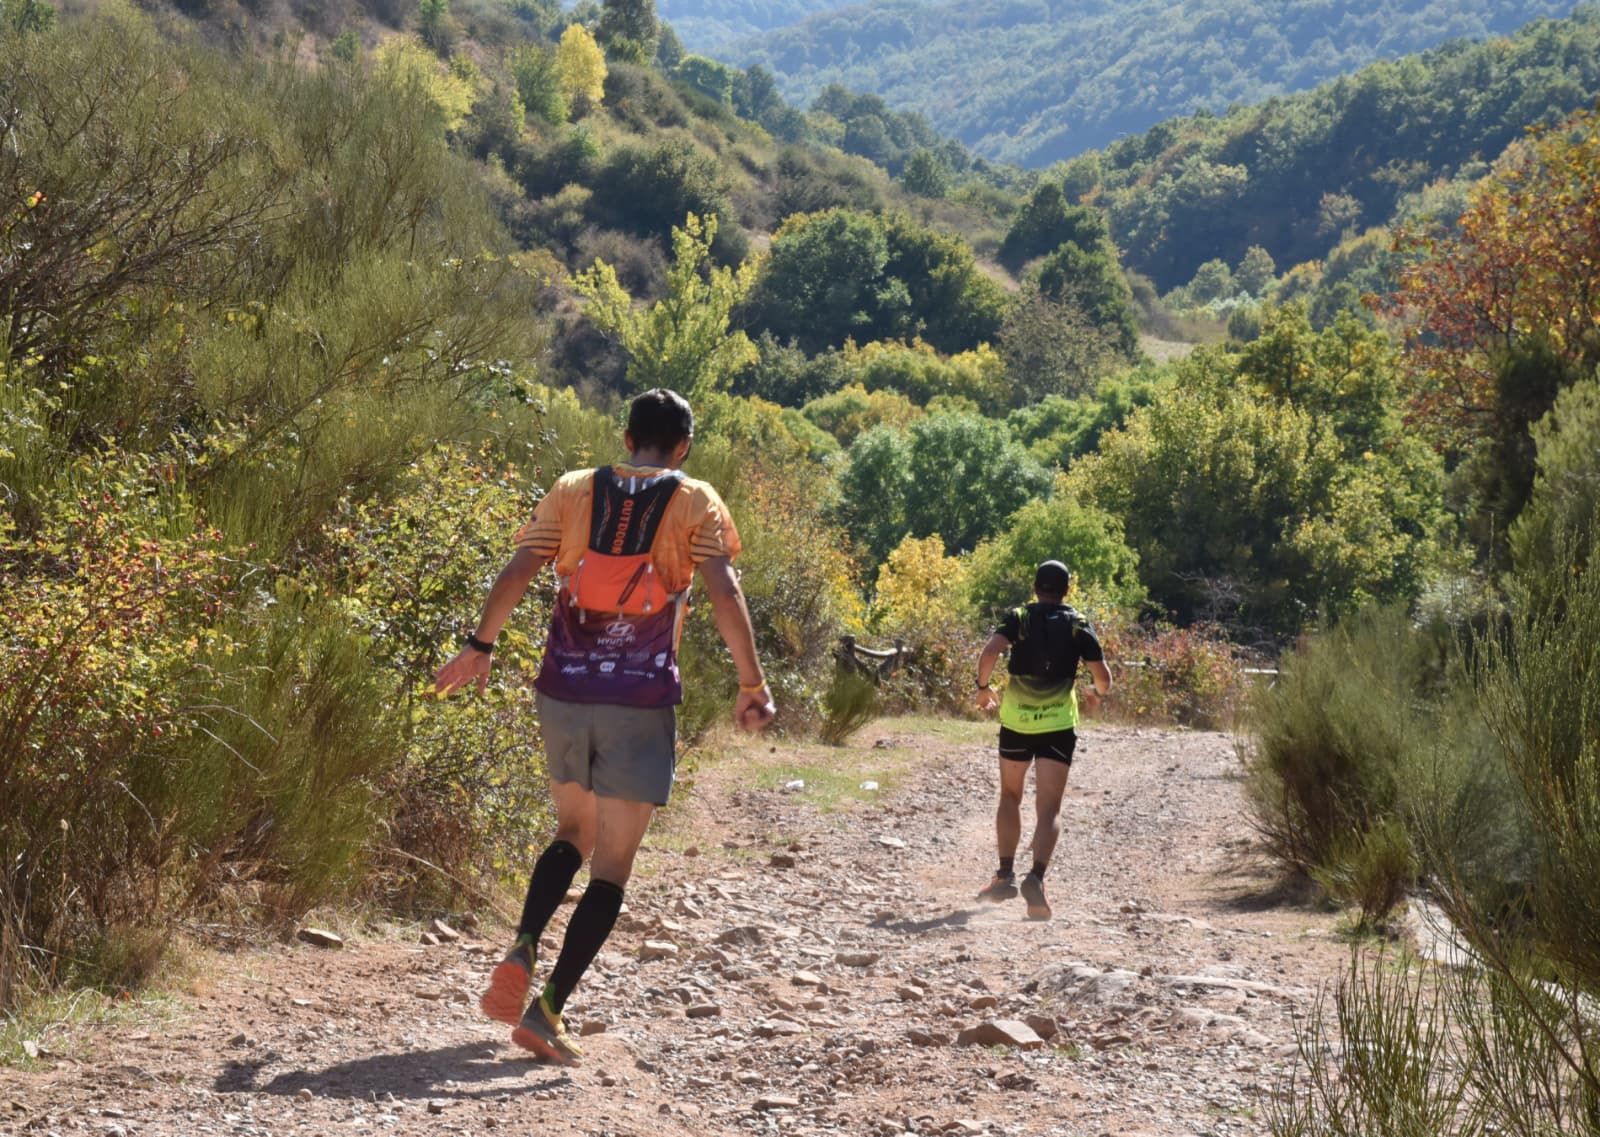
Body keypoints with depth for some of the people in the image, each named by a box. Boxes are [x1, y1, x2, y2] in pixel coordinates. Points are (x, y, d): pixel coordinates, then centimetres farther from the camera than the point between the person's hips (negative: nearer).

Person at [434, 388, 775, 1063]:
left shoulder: (572, 492, 7)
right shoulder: (695, 504, 1)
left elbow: (516, 573, -1)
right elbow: (724, 592, -12)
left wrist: (479, 647, 8)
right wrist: (752, 685, -9)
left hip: (563, 693, 3)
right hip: (642, 703, -3)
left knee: (573, 833, 24)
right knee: (611, 868, 4)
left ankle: (522, 952, 1)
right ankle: (547, 1010, -6)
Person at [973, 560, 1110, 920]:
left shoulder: (1018, 618, 1)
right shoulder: (1078, 626, 3)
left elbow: (990, 652, -16)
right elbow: (1103, 676, 1)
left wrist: (983, 687, 0)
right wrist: (1097, 695, 23)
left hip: (1016, 721, 1)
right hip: (1058, 725, -1)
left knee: (1010, 796, 20)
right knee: (1049, 808, -2)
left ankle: (1005, 874, 15)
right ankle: (1036, 876, -23)